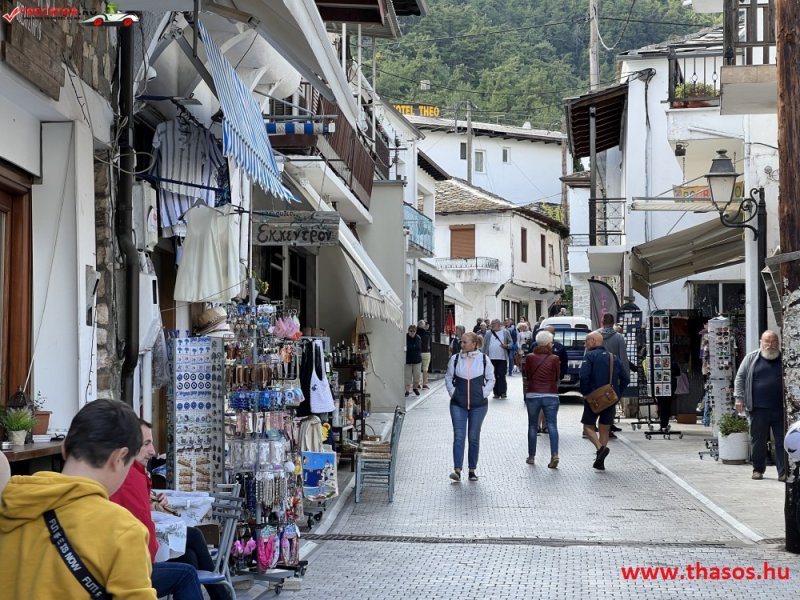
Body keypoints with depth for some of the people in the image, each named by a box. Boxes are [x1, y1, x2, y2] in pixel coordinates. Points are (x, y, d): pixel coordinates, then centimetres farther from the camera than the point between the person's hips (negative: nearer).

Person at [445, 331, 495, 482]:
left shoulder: (484, 359, -1)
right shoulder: (455, 359, 1)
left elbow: (491, 379, 8)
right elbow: (448, 378, 11)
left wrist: (484, 393, -2)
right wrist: (452, 393, 0)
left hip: (478, 404, 0)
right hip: (458, 404, 0)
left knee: (474, 437, 7)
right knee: (459, 436, -8)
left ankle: (472, 470, 16)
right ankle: (457, 470, -12)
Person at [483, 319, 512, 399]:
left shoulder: (505, 332, 6)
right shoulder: (488, 334, 11)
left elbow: (511, 343, 6)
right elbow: (484, 345, 8)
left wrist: (506, 346, -15)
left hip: (502, 358, -2)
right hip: (491, 358, 2)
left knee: (501, 376, -7)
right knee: (494, 376, 4)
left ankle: (503, 392, -4)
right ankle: (496, 393, 9)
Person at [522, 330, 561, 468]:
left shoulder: (530, 357, -1)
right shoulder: (554, 359, -5)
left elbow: (527, 375, 7)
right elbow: (557, 378, 5)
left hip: (533, 395, 1)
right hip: (551, 395, -1)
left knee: (532, 426, 14)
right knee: (552, 425, 0)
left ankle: (531, 456, 18)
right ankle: (554, 454, -16)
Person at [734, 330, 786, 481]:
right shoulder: (751, 358, 8)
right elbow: (740, 378, 8)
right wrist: (739, 399, -2)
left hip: (781, 409, 1)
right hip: (758, 409, 0)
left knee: (782, 441, -3)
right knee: (758, 440, 5)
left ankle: (783, 472, 0)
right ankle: (758, 470, 18)